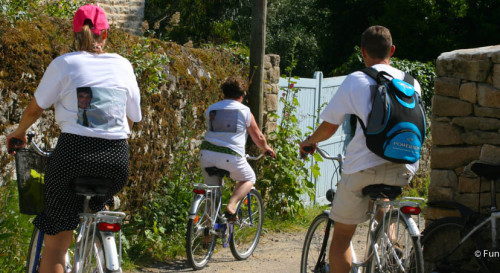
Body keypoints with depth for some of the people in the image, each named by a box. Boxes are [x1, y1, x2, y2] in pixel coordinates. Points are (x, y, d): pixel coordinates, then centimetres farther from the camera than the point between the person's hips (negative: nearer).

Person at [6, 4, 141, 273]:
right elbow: (132, 119, 14)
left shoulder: (64, 64, 1)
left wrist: (19, 133, 25)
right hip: (117, 160, 3)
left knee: (54, 248, 3)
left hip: (73, 154, -3)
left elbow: (34, 109, 6)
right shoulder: (123, 65, 10)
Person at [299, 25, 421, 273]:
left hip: (364, 167, -4)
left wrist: (310, 140, 21)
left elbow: (329, 127, -1)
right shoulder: (411, 83, 9)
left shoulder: (355, 81, -2)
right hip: (404, 169, 4)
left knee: (342, 234, 8)